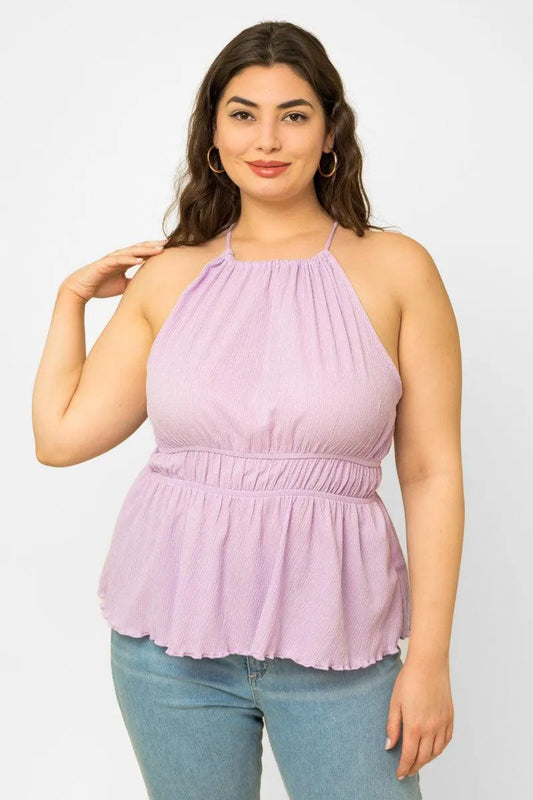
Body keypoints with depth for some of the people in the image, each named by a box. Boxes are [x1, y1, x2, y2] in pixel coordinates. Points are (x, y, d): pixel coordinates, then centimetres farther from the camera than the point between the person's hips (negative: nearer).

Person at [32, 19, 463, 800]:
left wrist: (430, 655, -7)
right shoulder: (170, 275, 4)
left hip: (334, 642, -2)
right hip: (171, 630, 2)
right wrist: (72, 295, 11)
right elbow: (61, 435, 4)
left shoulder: (395, 268, -3)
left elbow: (432, 471, -5)